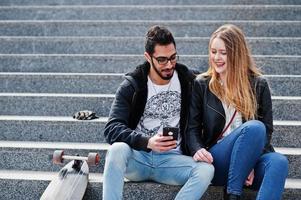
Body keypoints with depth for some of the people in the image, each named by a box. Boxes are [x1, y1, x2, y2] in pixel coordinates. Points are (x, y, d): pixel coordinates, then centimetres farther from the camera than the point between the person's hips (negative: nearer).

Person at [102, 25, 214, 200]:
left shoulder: (189, 81, 5)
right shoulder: (131, 85, 0)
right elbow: (112, 129, -10)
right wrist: (147, 142, -27)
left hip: (172, 158, 1)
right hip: (137, 156, -1)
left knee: (206, 169, -29)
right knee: (118, 149, -34)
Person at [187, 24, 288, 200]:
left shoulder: (258, 84, 10)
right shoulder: (201, 85, 10)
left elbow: (267, 129, 6)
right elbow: (193, 127, 7)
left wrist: (250, 163, -11)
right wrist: (198, 149, -16)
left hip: (253, 160, 1)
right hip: (216, 161, -1)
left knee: (278, 162, -34)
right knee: (254, 127, -31)